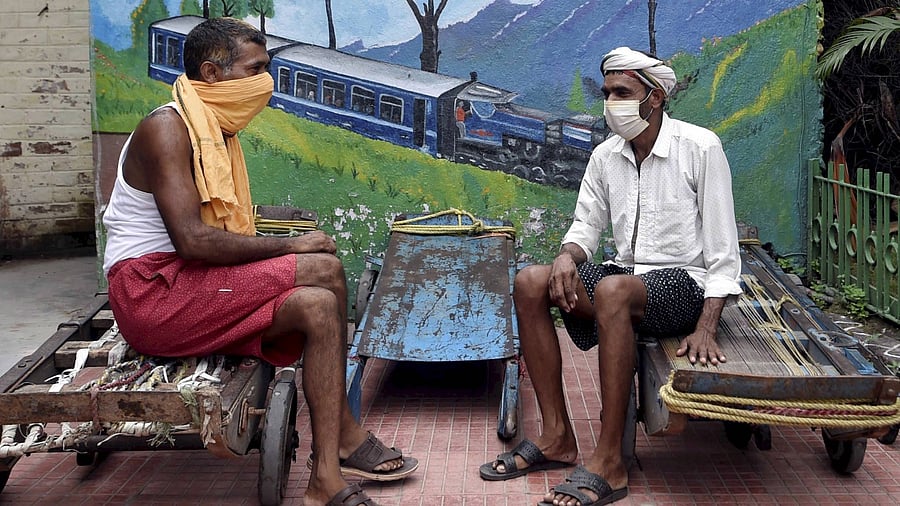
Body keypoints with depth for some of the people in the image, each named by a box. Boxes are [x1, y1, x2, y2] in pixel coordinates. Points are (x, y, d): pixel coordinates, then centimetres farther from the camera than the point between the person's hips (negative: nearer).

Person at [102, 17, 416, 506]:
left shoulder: (215, 132, 15)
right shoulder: (166, 128, -14)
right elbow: (191, 239, -24)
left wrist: (291, 247, -5)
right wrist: (290, 245, -16)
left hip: (187, 283, 9)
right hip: (151, 294, -9)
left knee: (318, 305, -12)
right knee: (322, 271, -19)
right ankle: (344, 437, -9)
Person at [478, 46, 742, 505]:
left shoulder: (699, 148, -9)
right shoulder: (606, 156, 8)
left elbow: (723, 249, -11)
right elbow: (587, 225, 12)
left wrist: (705, 329, -20)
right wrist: (567, 256, -15)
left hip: (682, 283, -6)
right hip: (626, 273, 6)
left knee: (613, 289, -39)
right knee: (529, 284, -17)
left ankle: (609, 463, -36)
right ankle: (557, 437, -14)